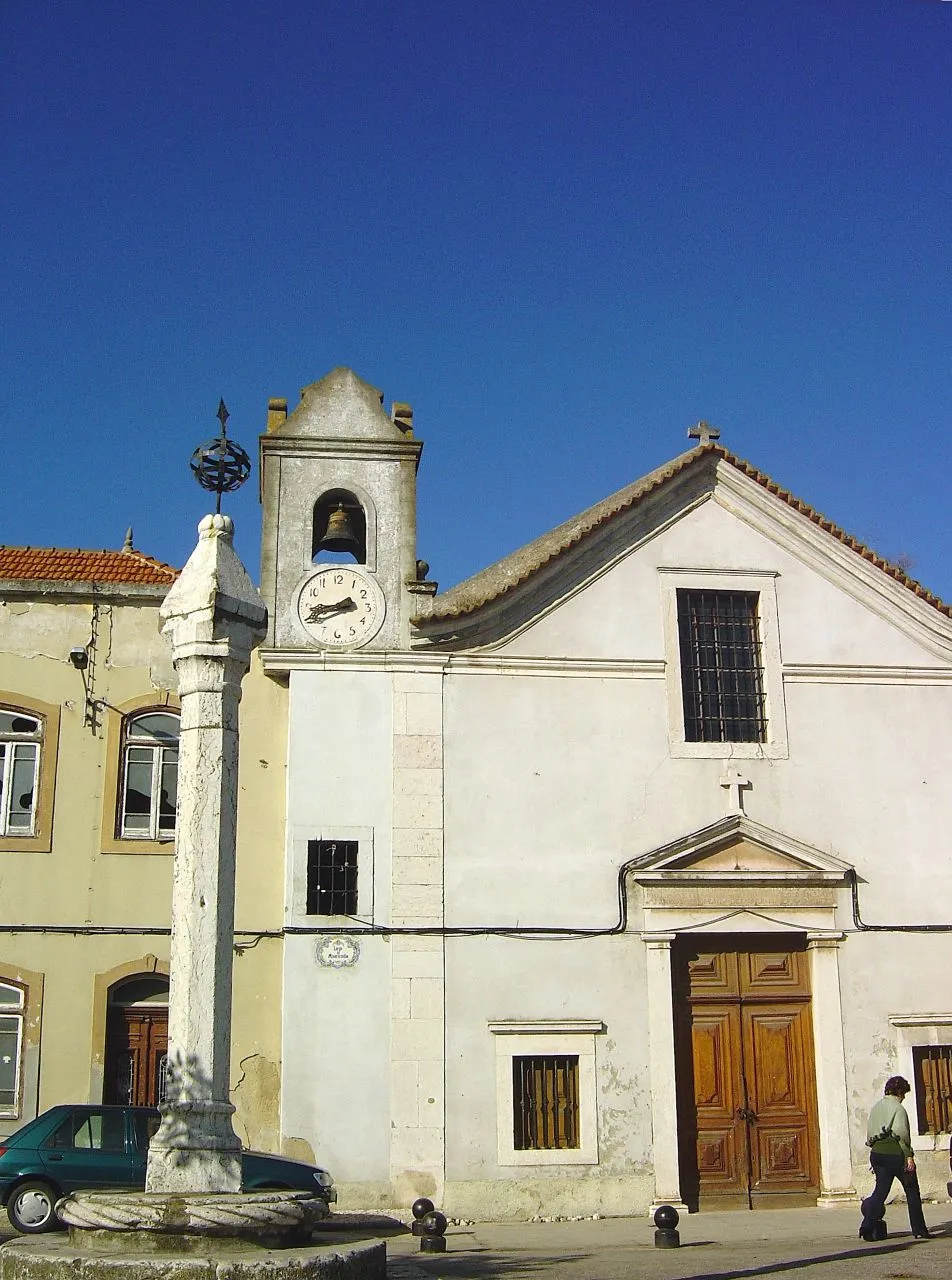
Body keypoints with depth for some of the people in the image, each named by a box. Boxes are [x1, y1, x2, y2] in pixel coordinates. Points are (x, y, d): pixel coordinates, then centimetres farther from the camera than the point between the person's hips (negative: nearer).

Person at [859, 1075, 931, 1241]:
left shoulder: (875, 1108, 14)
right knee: (912, 1191, 9)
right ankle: (919, 1230, 12)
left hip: (877, 1153, 6)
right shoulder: (898, 1108, -9)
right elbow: (901, 1133, -19)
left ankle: (867, 1229, -5)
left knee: (880, 1190, 8)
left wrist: (876, 1149, 18)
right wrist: (908, 1156, -17)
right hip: (895, 1153, -6)